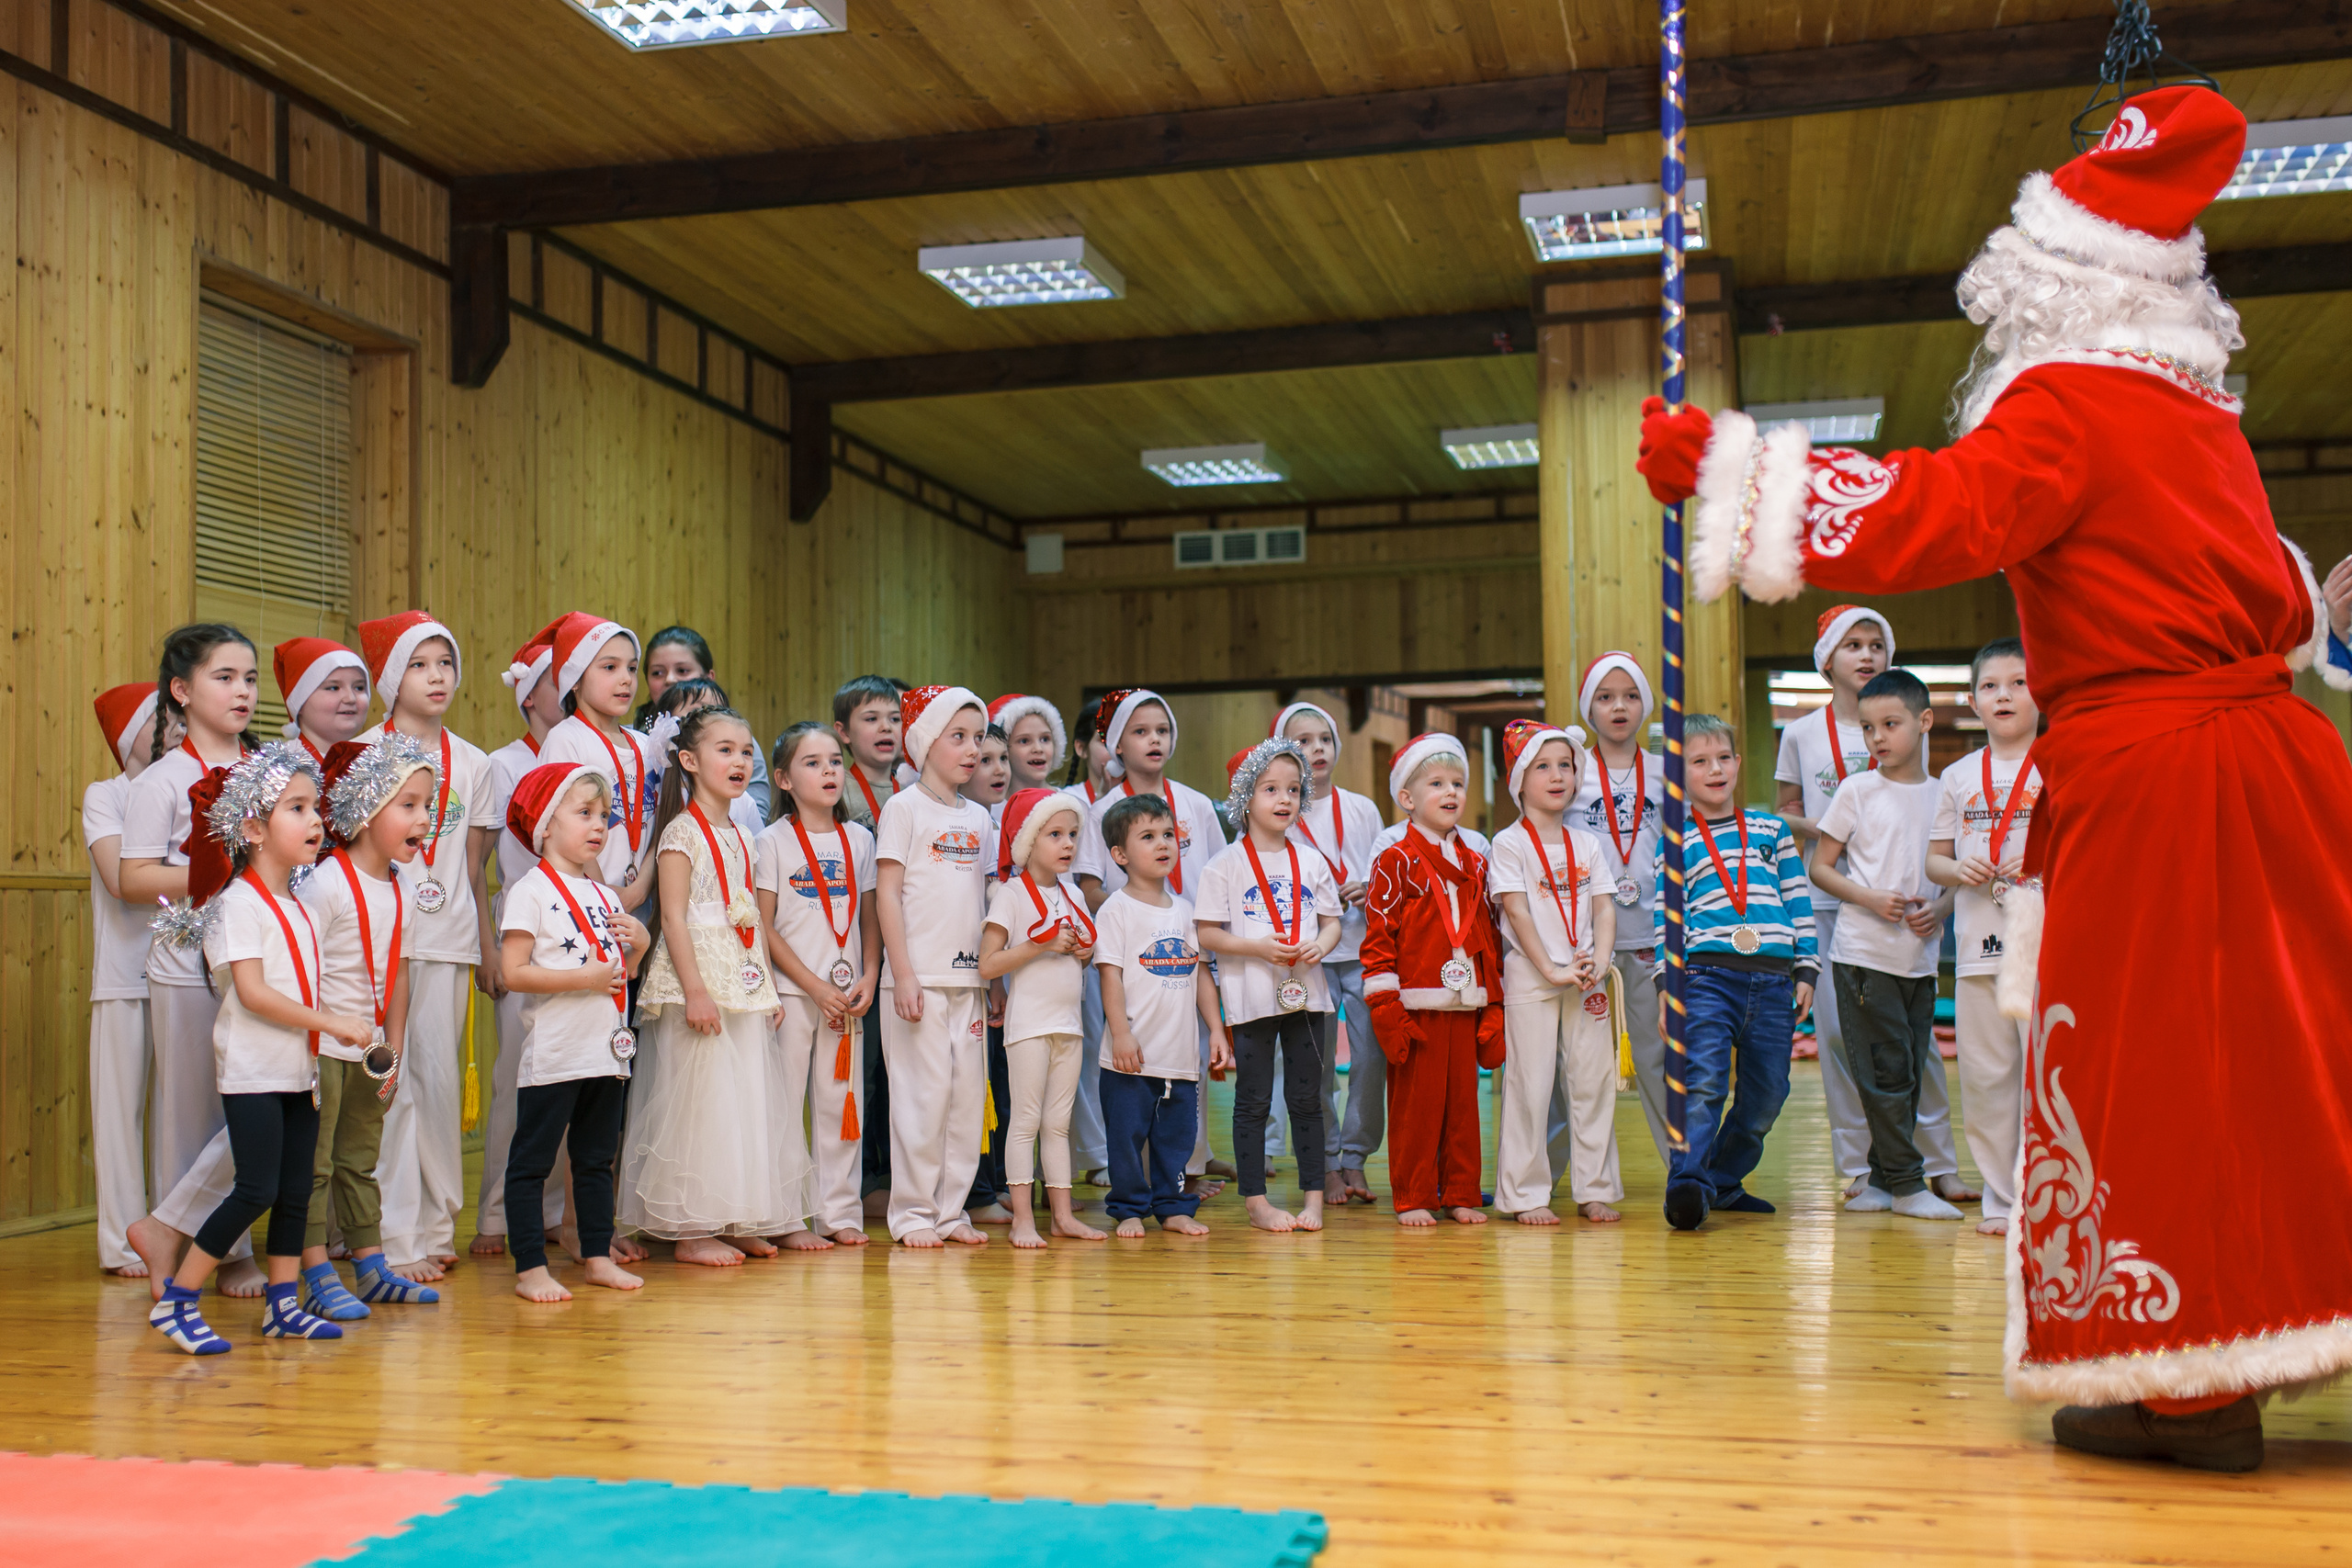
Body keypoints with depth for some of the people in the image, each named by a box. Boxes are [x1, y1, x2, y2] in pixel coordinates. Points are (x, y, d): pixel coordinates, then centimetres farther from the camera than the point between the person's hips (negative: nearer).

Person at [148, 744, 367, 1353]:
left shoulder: (294, 905, 14)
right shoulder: (240, 903, -12)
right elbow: (252, 992, -20)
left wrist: (320, 1046, 8)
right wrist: (333, 1023, -20)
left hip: (298, 1069, 8)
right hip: (253, 1073, -8)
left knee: (295, 1191, 9)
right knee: (256, 1191, -10)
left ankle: (282, 1304, 17)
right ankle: (176, 1302, 0)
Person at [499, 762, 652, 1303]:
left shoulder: (606, 897, 15)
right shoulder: (531, 891, -8)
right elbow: (514, 973, -16)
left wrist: (639, 945, 0)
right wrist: (584, 978, -20)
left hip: (608, 1054, 7)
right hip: (553, 1056, -7)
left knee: (598, 1158, 14)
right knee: (532, 1161, 0)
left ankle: (598, 1256, 22)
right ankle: (530, 1267, 5)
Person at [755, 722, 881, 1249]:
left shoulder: (859, 839, 9)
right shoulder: (772, 841, -3)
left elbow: (870, 918, 13)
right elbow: (763, 928, -6)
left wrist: (868, 978, -3)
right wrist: (816, 987, -12)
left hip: (846, 994, 4)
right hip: (790, 991, -4)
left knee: (841, 1099, 7)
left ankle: (840, 1211, 16)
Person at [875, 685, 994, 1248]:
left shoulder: (978, 817, 15)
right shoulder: (904, 807, -2)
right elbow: (887, 892, -7)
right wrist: (902, 974, -13)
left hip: (969, 977, 6)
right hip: (919, 976, -6)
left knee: (969, 1094, 5)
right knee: (924, 1092, -4)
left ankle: (951, 1208, 15)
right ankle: (912, 1212, 5)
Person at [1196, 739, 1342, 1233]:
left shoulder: (1311, 862, 9)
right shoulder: (1227, 865, -3)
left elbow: (1332, 920, 13)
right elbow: (1207, 935, -5)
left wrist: (1321, 945, -9)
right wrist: (1258, 947, -18)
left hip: (1306, 993, 3)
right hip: (1251, 997, -3)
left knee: (1307, 1098, 7)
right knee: (1253, 1100, 3)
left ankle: (1313, 1196, 15)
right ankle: (1256, 1200, 10)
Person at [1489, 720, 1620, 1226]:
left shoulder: (1586, 843, 11)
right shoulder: (1509, 844, -4)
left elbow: (1604, 908, 8)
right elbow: (1517, 912, -10)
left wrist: (1598, 963, -8)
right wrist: (1552, 970, -15)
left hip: (1584, 977, 5)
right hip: (1529, 976, -5)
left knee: (1594, 1079, 5)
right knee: (1529, 1084, -3)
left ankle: (1595, 1189, 14)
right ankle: (1526, 1194, 5)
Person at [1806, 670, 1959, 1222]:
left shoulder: (1944, 795, 8)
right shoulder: (1858, 790, -1)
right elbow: (1819, 867, 0)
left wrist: (1941, 909, -6)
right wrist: (1873, 899, -14)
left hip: (1921, 956, 4)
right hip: (1864, 953, -4)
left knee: (1910, 1073, 7)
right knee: (1887, 1073, -5)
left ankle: (1884, 1177, 18)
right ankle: (1906, 1183, 3)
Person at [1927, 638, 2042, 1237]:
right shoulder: (1958, 776, 13)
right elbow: (1934, 858, 16)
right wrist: (1958, 870, -6)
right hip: (1979, 945, 4)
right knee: (1984, 1077, 6)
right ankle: (2000, 1199, 16)